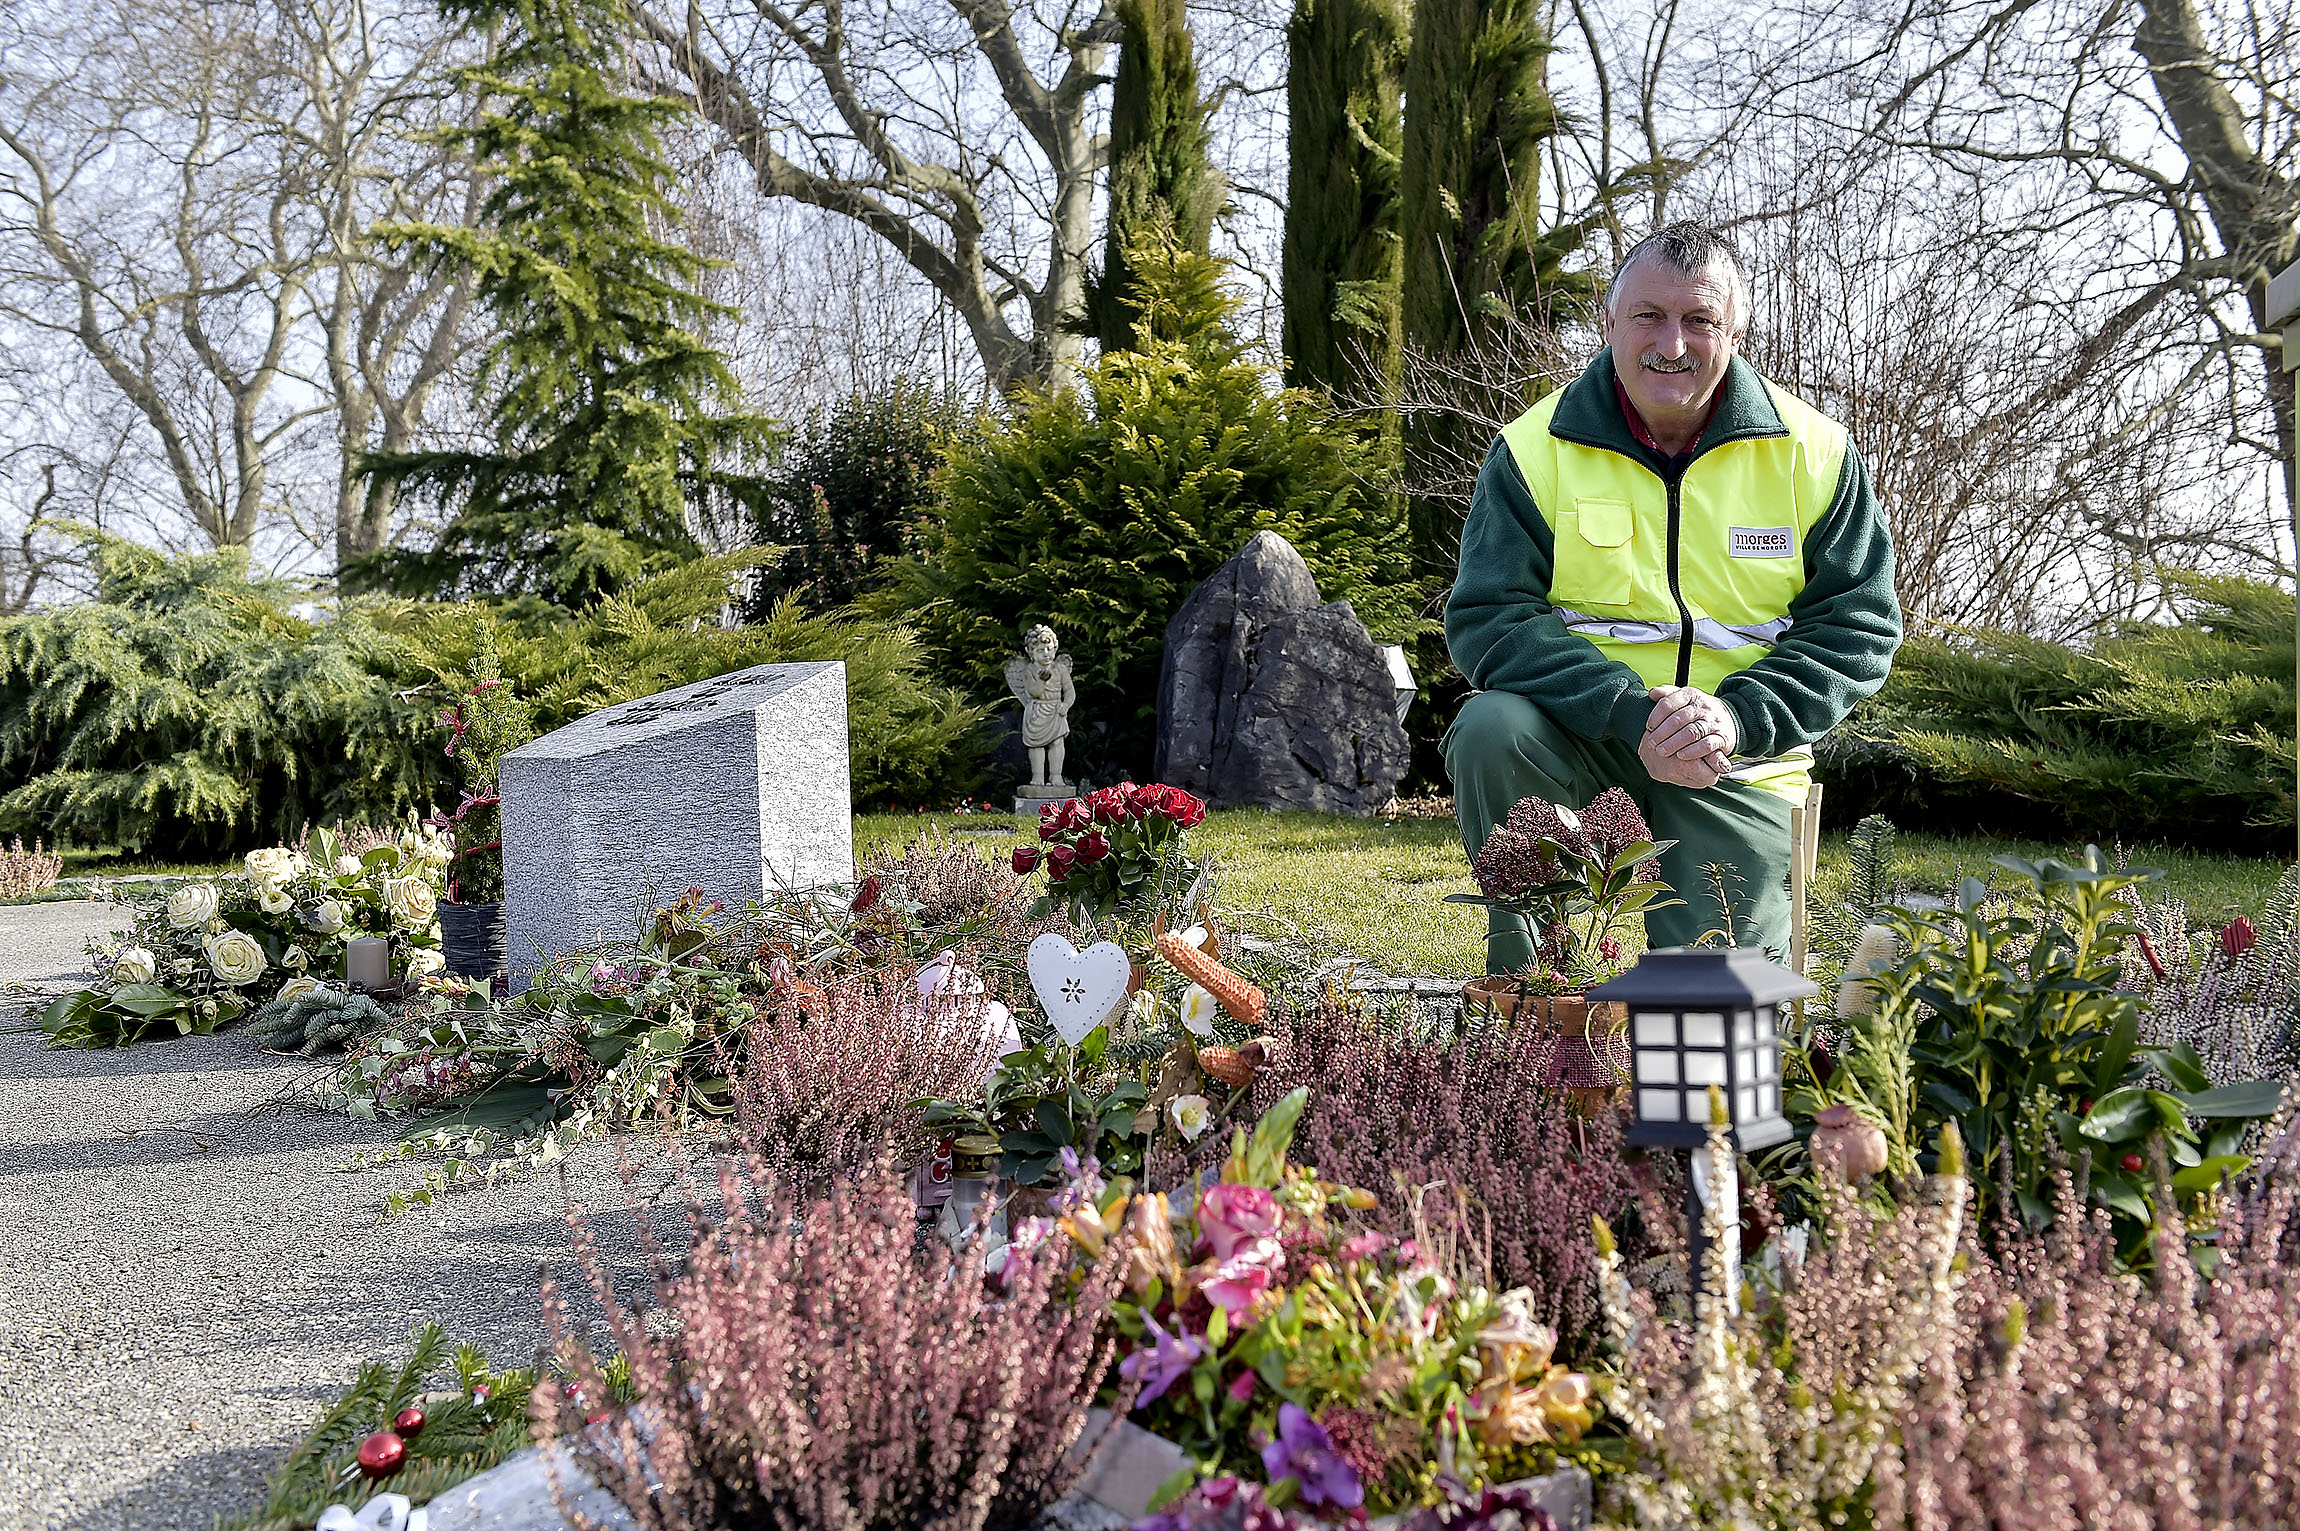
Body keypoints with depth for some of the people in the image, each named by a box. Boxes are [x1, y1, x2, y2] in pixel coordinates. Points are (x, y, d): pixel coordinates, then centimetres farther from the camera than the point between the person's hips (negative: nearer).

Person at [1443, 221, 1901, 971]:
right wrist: (1631, 711, -26)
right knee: (1490, 729, -33)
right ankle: (1522, 1001, -15)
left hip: (1740, 767, 1)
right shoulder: (1535, 449, -6)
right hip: (1579, 734, 0)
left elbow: (1859, 625, -2)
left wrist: (1738, 716, -20)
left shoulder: (1814, 452, -2)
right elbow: (1485, 618, -13)